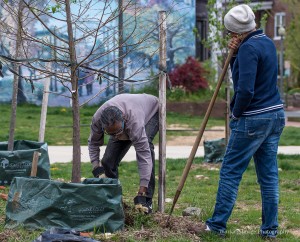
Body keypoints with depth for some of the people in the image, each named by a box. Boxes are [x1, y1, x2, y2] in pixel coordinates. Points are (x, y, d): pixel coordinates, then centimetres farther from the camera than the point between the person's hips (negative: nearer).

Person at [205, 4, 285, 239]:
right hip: (276, 115, 9)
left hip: (253, 120, -9)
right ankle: (270, 228, 12)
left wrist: (236, 114, -9)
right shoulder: (268, 43, 12)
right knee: (269, 174, 10)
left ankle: (218, 224, 10)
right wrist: (235, 55, 2)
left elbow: (245, 89, -24)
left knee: (230, 172, 3)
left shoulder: (248, 48, -17)